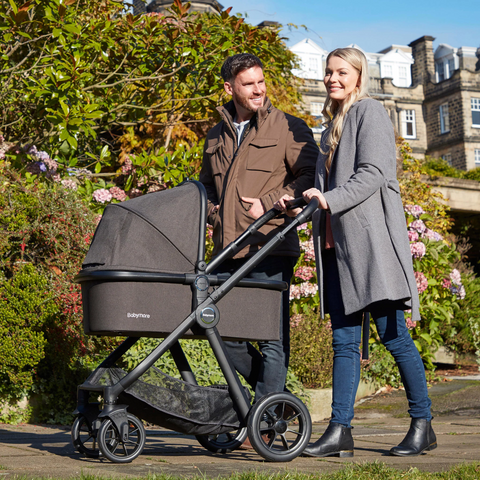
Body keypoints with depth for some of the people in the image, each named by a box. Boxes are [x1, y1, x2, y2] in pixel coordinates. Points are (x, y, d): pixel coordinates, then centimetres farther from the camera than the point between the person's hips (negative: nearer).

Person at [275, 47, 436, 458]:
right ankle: (340, 431, 3)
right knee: (344, 340, 3)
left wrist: (330, 199, -22)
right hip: (337, 242, 8)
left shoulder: (369, 112, 1)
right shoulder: (334, 124, 25)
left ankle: (423, 425, 6)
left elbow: (373, 173, -12)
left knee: (393, 333, -4)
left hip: (372, 237, -8)